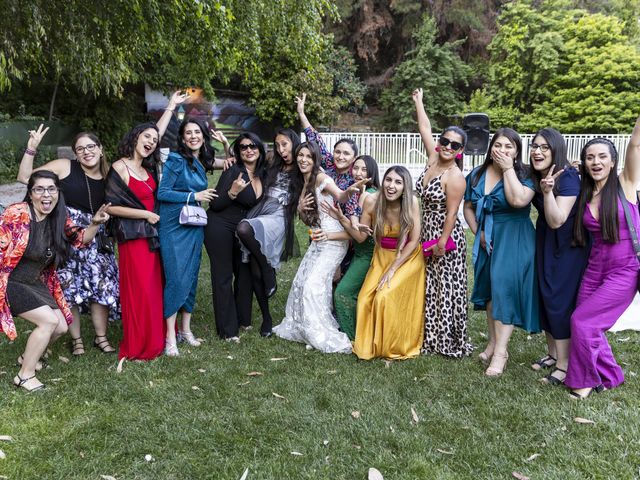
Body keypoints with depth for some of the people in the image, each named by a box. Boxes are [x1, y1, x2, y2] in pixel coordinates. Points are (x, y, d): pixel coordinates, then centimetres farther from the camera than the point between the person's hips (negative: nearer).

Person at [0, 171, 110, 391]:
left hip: (36, 283, 7)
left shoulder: (58, 219, -2)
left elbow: (80, 240, 8)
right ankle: (25, 375, -1)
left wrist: (95, 223, -10)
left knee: (61, 327, 7)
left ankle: (27, 356, 35)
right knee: (49, 320, -19)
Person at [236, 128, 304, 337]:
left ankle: (269, 274, -17)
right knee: (255, 273, -1)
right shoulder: (273, 167, 21)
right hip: (259, 213, 5)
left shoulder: (301, 171, 7)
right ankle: (266, 317, 16)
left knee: (244, 228, -37)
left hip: (278, 217, -5)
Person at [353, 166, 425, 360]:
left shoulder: (411, 202, -22)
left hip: (408, 258, -3)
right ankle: (368, 345, 18)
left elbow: (414, 241, -16)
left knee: (385, 297, -17)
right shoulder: (372, 202, -16)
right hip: (382, 257, 3)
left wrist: (393, 269, -17)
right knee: (365, 300, -6)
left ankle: (394, 347, 7)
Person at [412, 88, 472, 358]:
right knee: (429, 287, 13)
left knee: (447, 289, 0)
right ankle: (431, 336, 25)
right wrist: (418, 102, 20)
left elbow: (452, 213, -17)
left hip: (445, 237, -8)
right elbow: (424, 128, 13)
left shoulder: (455, 176, -16)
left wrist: (441, 242, -18)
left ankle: (452, 341, 12)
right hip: (426, 234, 8)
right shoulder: (433, 158, 4)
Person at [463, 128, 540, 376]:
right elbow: (468, 207, 11)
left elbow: (518, 200, -29)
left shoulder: (524, 175, -10)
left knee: (505, 288, -10)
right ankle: (493, 342, 28)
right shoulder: (477, 174, 4)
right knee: (489, 288, 13)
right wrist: (477, 232, -2)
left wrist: (508, 169, -20)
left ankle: (500, 352, -3)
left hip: (514, 240, -5)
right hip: (487, 239, 6)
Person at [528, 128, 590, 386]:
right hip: (544, 243, 7)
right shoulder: (534, 176, 1)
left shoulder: (568, 178, -21)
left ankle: (564, 365, 7)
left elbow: (556, 220, -27)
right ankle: (552, 353, 29)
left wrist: (547, 191, -38)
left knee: (560, 302, -4)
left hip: (567, 248, -7)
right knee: (545, 298, 13)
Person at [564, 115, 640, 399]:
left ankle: (589, 378, 15)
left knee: (582, 321, -7)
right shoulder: (584, 195, 5)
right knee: (588, 325, 9)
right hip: (594, 269, 5)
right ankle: (608, 376, 33)